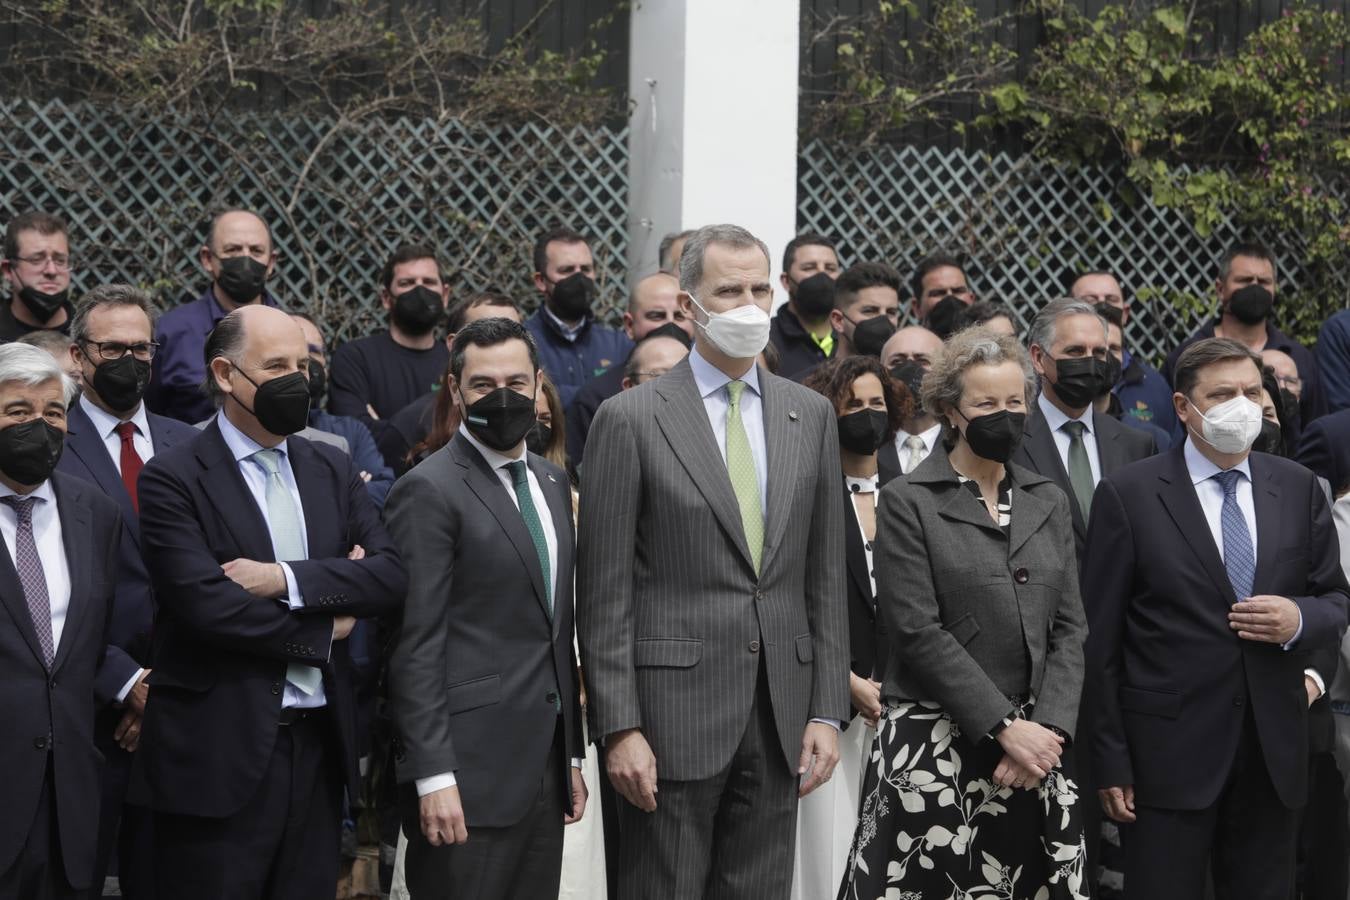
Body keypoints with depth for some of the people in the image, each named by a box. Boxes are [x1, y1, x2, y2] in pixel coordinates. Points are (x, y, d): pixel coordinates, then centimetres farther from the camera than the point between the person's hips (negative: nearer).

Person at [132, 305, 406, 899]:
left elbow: (390, 576, 1)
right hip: (220, 755, -5)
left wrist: (287, 579, -14)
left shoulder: (333, 470, 12)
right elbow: (207, 604, -17)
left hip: (319, 744, 5)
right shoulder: (172, 480, -5)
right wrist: (325, 630, -6)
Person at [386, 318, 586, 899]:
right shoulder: (430, 490, -9)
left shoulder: (552, 482, 15)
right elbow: (416, 645, -13)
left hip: (544, 765, 7)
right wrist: (433, 775, -17)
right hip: (469, 771, -7)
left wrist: (572, 754, 17)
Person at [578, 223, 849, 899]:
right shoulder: (629, 419, -4)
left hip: (780, 717, 4)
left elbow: (825, 580, 10)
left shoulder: (811, 415, 9)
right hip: (673, 714, -4)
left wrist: (826, 712, 4)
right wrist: (619, 728, -10)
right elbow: (603, 595, -5)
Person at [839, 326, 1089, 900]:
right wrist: (1005, 726, -13)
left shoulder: (1048, 502, 14)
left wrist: (1048, 729, -6)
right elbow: (918, 632, -9)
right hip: (934, 745, -4)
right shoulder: (907, 502, -1)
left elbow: (1069, 628, 9)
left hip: (1032, 742, 4)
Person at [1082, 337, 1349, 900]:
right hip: (1170, 753, -4)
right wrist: (1112, 762, -7)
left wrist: (1301, 621, -10)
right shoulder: (1129, 495, -5)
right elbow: (1101, 638, -4)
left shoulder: (1298, 488, 7)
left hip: (1275, 751, 4)